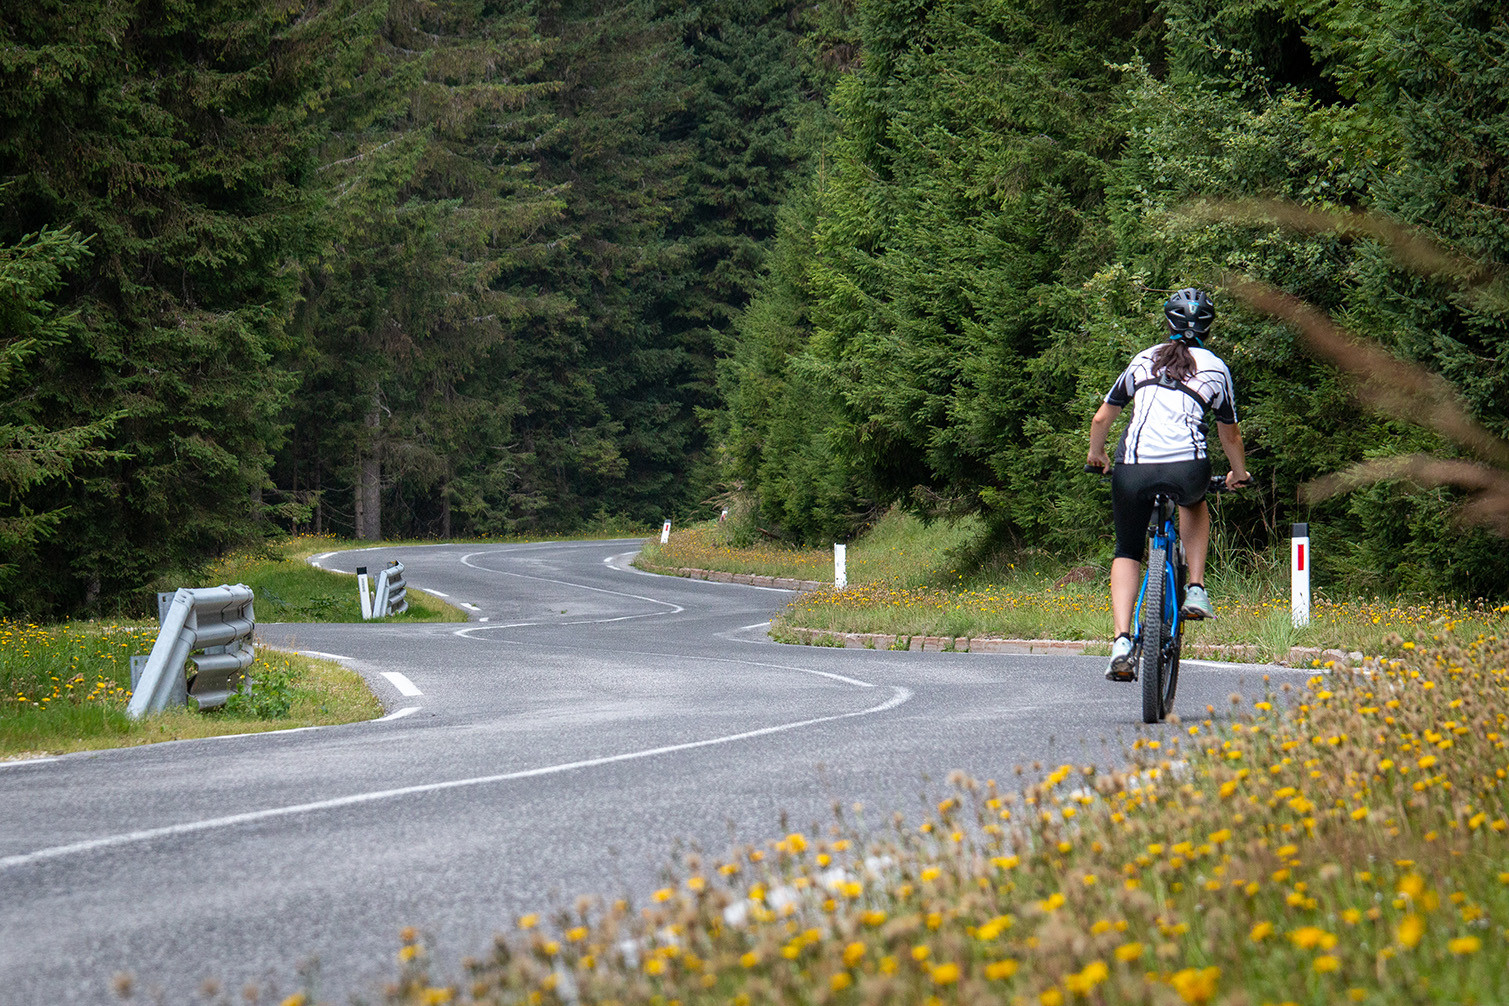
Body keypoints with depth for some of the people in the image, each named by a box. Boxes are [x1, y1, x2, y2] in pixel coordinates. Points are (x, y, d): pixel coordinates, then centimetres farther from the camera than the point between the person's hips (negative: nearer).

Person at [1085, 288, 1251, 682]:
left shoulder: (1143, 360, 20)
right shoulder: (1215, 368, 17)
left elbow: (1101, 419, 23)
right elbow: (1230, 433, 27)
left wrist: (1096, 455, 43)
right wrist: (1239, 473, 45)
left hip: (1132, 470, 0)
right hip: (1187, 468, 0)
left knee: (1127, 553, 18)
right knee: (1195, 504, 37)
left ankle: (1121, 641, -1)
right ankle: (1196, 590, 21)